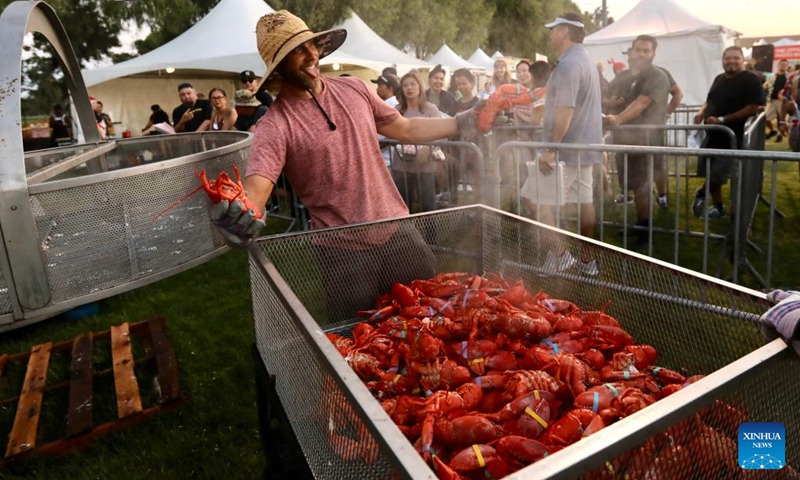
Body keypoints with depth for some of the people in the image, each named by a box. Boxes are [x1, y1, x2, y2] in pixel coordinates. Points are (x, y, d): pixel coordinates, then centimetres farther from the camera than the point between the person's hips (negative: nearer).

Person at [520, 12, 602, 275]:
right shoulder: (585, 61, 18)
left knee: (536, 198, -5)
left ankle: (559, 253, -4)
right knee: (584, 201, 12)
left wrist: (551, 149, -25)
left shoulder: (568, 64, -16)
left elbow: (565, 110, -24)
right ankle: (587, 259, 19)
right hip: (585, 145, 10)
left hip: (567, 147, -10)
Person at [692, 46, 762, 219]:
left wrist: (722, 120, -21)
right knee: (713, 174, 10)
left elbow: (752, 109, -16)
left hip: (731, 136, -6)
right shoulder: (719, 78, 12)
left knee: (717, 175, -4)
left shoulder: (750, 79, -9)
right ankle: (718, 206, 23)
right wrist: (701, 113, 1)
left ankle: (701, 193, 23)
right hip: (711, 134, 7)